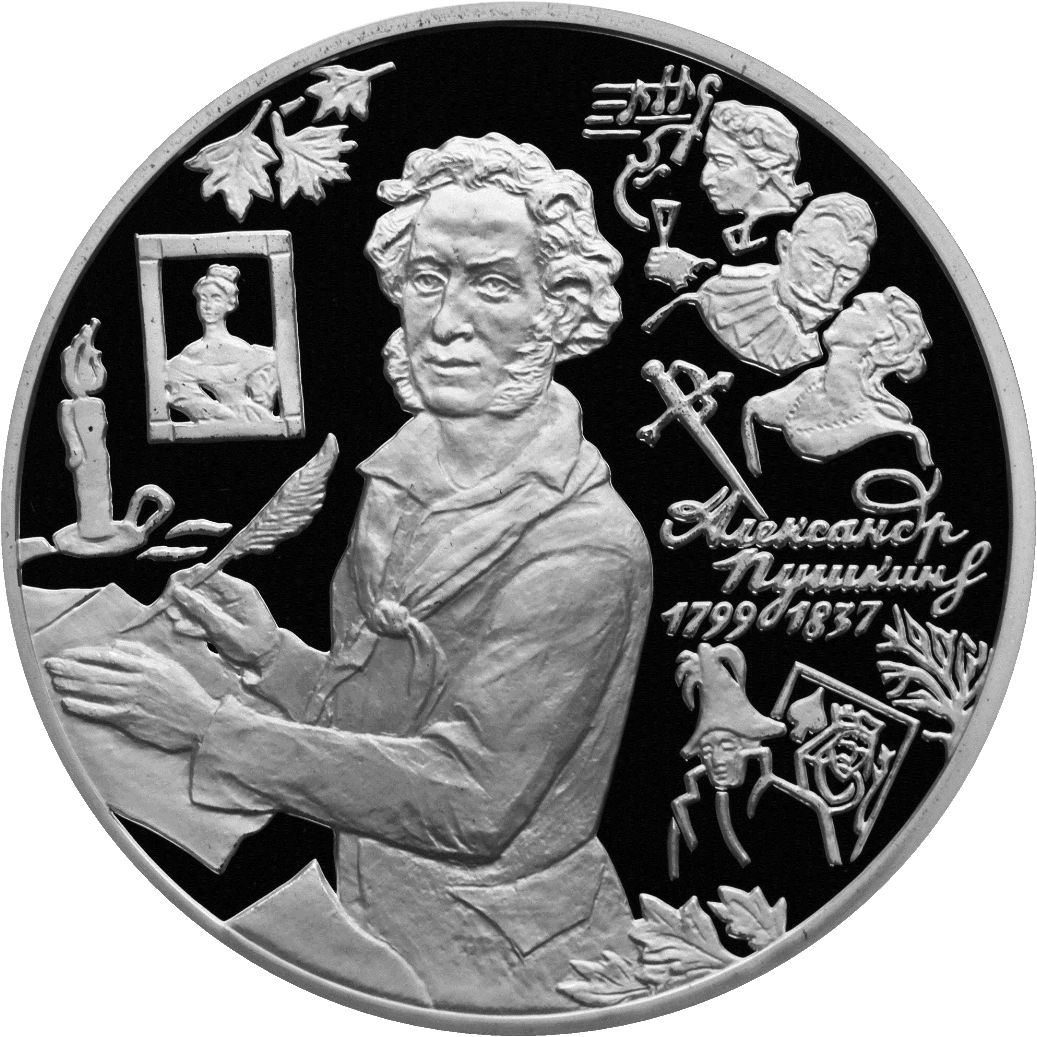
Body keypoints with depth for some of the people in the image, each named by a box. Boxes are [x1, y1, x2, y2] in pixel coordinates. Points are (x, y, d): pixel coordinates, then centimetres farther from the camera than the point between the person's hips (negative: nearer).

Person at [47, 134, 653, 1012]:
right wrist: (272, 653, -4)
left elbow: (472, 797, -23)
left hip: (498, 965, -6)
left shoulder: (585, 548, -19)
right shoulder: (400, 481, 4)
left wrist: (210, 728, -22)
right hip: (373, 906, 6)